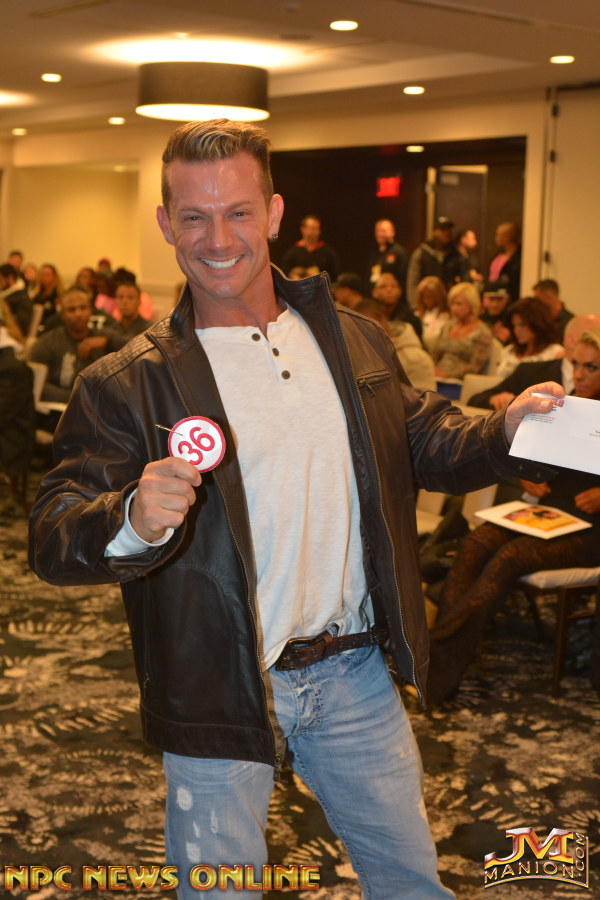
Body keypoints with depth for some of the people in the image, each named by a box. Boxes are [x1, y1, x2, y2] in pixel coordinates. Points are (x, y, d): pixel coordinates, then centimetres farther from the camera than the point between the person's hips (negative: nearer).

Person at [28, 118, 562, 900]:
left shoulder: (355, 341, 3)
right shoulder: (125, 384, -11)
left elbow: (424, 444, 14)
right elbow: (52, 538, -17)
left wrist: (504, 432, -7)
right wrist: (131, 519, -39)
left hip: (355, 673, 4)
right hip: (219, 687, -3)